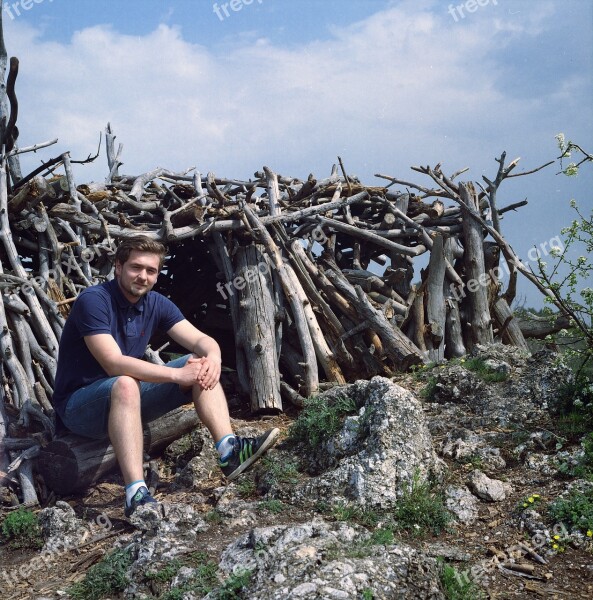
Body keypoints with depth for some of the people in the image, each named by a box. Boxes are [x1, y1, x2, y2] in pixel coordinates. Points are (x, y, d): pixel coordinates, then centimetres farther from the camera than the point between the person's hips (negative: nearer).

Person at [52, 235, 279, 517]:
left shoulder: (156, 304, 1)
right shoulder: (93, 301, -21)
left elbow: (201, 340, -5)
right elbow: (114, 364, -32)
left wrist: (212, 358, -29)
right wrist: (177, 374, -37)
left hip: (129, 396, 7)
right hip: (78, 404, -7)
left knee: (200, 365, -8)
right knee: (125, 385, -40)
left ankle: (229, 451, -24)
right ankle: (136, 495, -48)